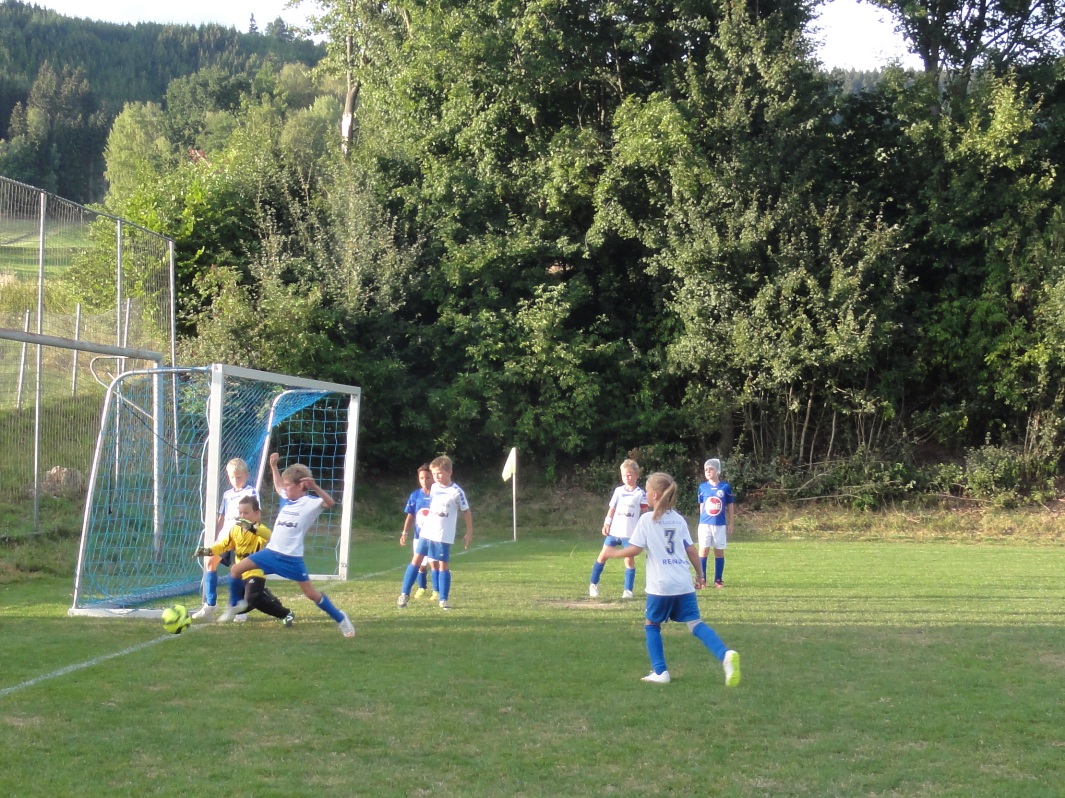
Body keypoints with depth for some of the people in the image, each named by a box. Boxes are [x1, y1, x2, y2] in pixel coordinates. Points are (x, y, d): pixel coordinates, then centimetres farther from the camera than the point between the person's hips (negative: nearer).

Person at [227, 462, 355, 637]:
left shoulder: (310, 502, -12)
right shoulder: (286, 499, 10)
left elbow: (330, 503, -31)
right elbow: (278, 486, 32)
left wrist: (315, 487, -41)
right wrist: (274, 466, 27)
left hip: (292, 557, -7)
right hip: (271, 551, 7)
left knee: (311, 593, -3)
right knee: (236, 569, 2)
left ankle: (341, 620, 12)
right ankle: (237, 604, 21)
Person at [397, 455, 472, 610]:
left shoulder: (457, 492, -10)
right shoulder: (433, 488, 7)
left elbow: (466, 512, -3)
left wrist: (469, 533, -3)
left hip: (443, 536, -5)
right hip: (426, 532, 5)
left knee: (443, 565, -2)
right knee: (416, 560, 3)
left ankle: (444, 599, 8)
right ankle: (404, 594, 10)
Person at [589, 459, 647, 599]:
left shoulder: (640, 494, -2)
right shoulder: (618, 491, 6)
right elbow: (612, 509, 8)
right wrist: (606, 524, -1)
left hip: (631, 533, -3)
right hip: (614, 530, 3)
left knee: (629, 559, -2)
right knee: (603, 555, 5)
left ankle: (628, 590, 8)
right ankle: (593, 584, 18)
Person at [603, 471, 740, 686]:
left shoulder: (647, 520, -2)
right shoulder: (679, 519, 12)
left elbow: (634, 549, -6)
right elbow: (691, 549, 13)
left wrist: (614, 553, 11)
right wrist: (700, 574, 24)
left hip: (660, 585, -4)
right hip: (684, 583, 4)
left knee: (651, 624, 15)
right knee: (694, 623, -2)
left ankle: (660, 672, 8)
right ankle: (725, 655, -26)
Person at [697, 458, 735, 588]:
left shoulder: (725, 487, -2)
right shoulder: (702, 487, 2)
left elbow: (730, 506, 5)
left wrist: (730, 524, 5)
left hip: (720, 525, -1)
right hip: (705, 524, 1)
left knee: (719, 551, 6)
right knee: (703, 550, -2)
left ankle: (718, 580, 13)